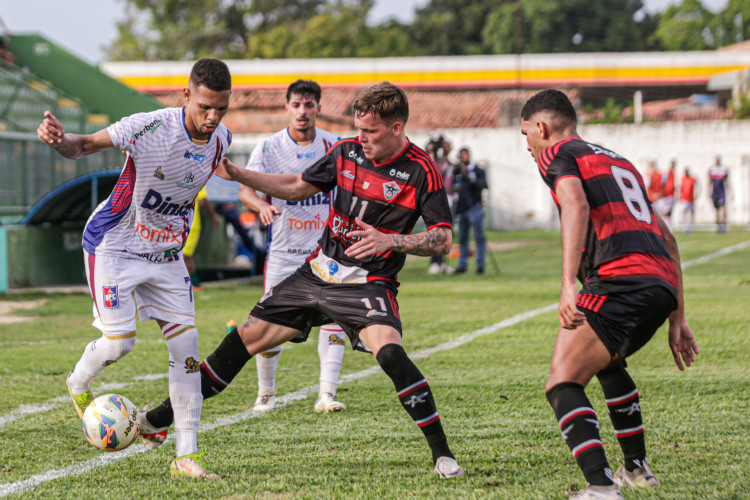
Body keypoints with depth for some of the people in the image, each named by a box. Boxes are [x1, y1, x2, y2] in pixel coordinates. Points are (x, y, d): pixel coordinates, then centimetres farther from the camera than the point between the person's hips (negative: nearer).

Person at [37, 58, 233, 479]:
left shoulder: (221, 140, -5)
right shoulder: (150, 127, -25)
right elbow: (85, 145, -23)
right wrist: (59, 139, -44)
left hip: (167, 253, 5)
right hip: (114, 246, -5)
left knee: (186, 342, -4)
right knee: (119, 341, -11)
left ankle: (187, 455, 0)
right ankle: (78, 385, 27)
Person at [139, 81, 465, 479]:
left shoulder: (420, 172, -14)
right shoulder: (347, 151, 2)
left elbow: (443, 238, -15)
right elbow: (299, 186, 16)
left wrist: (391, 241, -30)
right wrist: (237, 174, 10)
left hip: (367, 284, -6)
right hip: (318, 271, 6)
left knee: (389, 352, -31)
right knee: (247, 337, 7)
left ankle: (441, 453, -20)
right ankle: (168, 415, 20)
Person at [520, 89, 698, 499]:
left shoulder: (556, 154, 8)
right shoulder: (619, 161, 33)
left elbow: (576, 204, -15)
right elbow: (667, 239, 31)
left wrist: (568, 284, -24)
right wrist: (677, 319, 30)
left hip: (618, 279, -8)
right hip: (663, 285, 8)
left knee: (562, 384, -10)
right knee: (607, 361, 34)